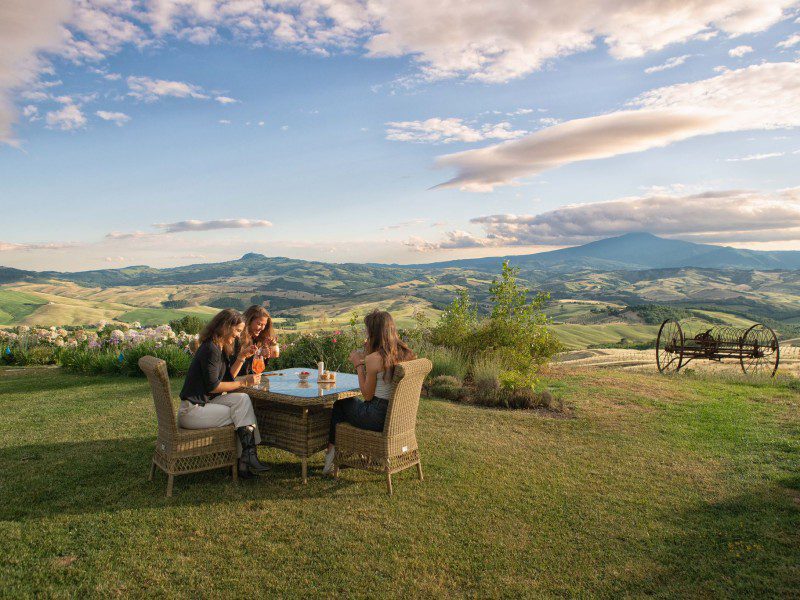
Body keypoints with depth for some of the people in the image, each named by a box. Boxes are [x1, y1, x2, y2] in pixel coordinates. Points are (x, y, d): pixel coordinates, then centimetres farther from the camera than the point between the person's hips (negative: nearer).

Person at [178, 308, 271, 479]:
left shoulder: (220, 348, 14)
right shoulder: (210, 349, -19)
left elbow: (228, 378, 15)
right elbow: (212, 386, -20)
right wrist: (244, 383, -14)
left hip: (205, 402, 9)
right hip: (191, 410, -9)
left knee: (243, 399, -10)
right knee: (241, 414, -14)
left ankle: (246, 459, -12)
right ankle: (246, 459, -3)